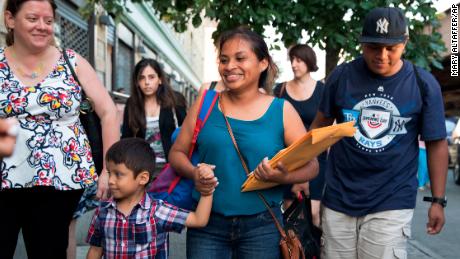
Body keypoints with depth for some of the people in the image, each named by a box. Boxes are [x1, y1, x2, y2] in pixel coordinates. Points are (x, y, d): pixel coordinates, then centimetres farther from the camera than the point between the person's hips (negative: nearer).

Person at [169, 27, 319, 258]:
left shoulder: (282, 110, -2)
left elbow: (311, 165, -2)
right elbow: (176, 153, 6)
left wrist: (283, 176, -21)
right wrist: (194, 174, -14)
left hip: (261, 226, 0)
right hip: (207, 222, 1)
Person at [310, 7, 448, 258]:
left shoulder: (424, 84, -4)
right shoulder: (341, 75, -3)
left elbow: (436, 143, 2)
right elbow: (321, 124, 9)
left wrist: (438, 200, 1)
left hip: (392, 203, -1)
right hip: (338, 198, 2)